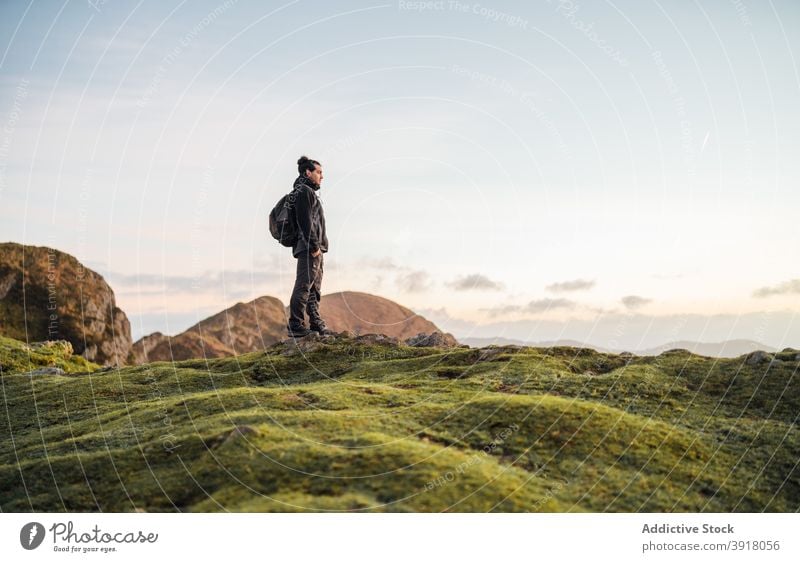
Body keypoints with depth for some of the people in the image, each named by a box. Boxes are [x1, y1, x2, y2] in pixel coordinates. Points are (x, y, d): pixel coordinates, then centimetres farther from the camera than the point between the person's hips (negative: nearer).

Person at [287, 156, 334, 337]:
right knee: (303, 285, -12)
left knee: (315, 288, 12)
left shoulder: (309, 192, 23)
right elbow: (305, 222, -18)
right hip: (309, 248, -11)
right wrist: (314, 246, -21)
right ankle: (295, 326, -12)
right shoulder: (304, 192, -9)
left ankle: (316, 324, 18)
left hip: (314, 249, 11)